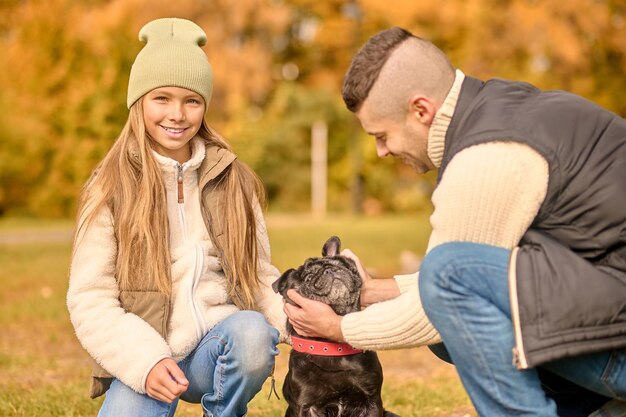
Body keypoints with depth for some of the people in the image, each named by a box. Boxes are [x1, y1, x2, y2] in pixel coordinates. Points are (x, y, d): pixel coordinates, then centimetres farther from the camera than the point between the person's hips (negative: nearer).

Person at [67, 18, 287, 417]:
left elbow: (259, 274, 7)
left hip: (220, 346, 2)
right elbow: (90, 299, -6)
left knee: (252, 333, -31)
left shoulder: (234, 180, 7)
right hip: (142, 361, -2)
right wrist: (146, 361, -21)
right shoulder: (111, 187, -1)